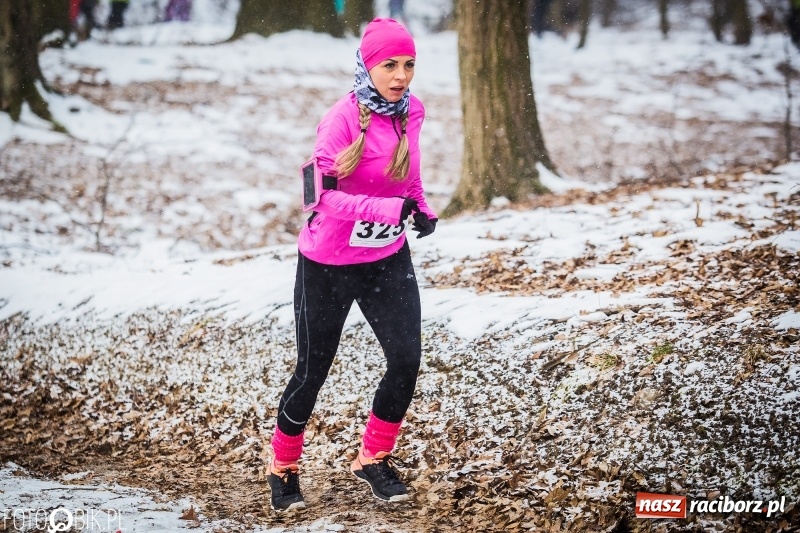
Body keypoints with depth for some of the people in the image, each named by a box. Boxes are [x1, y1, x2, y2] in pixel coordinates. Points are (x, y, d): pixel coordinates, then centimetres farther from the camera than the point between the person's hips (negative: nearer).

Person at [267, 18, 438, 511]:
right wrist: (391, 208, -36)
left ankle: (374, 458, 18)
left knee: (407, 360, -5)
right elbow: (327, 196, -26)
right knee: (312, 372, 7)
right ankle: (283, 467, 29)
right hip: (328, 265, -5)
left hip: (388, 259, 5)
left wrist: (422, 210, -1)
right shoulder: (343, 119, -21)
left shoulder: (411, 112, -2)